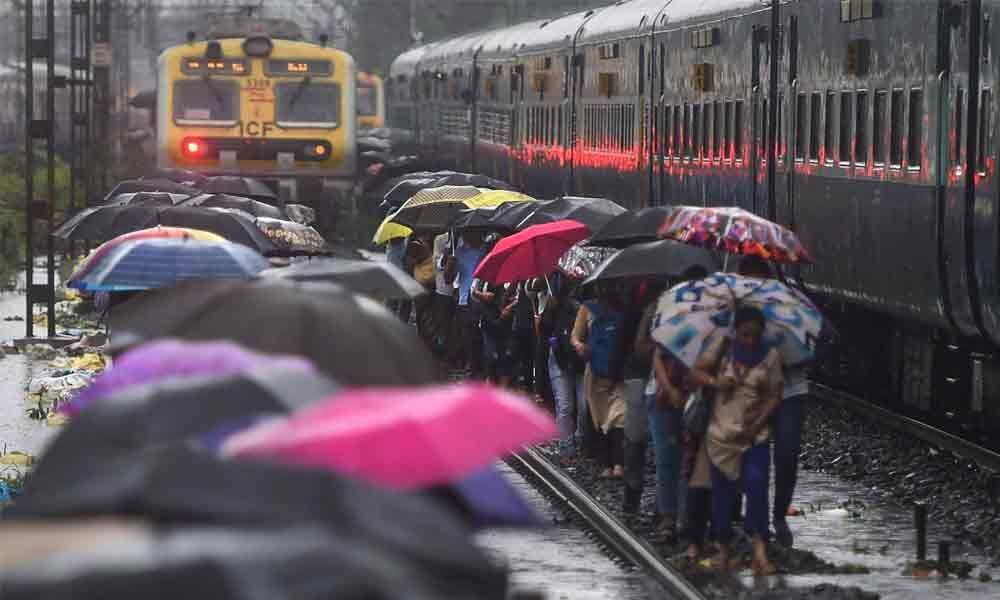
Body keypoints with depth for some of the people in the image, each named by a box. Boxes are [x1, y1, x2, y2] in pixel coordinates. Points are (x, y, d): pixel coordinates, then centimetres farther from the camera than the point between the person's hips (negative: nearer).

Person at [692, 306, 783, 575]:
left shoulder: (770, 356, -1)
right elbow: (696, 371, 2)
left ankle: (759, 552, -14)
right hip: (721, 433, 1)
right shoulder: (722, 346, 1)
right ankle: (723, 550, 18)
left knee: (757, 488, -13)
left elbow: (774, 396, -1)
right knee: (723, 492, 4)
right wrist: (715, 382, -18)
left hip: (755, 434, -1)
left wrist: (758, 423, -13)